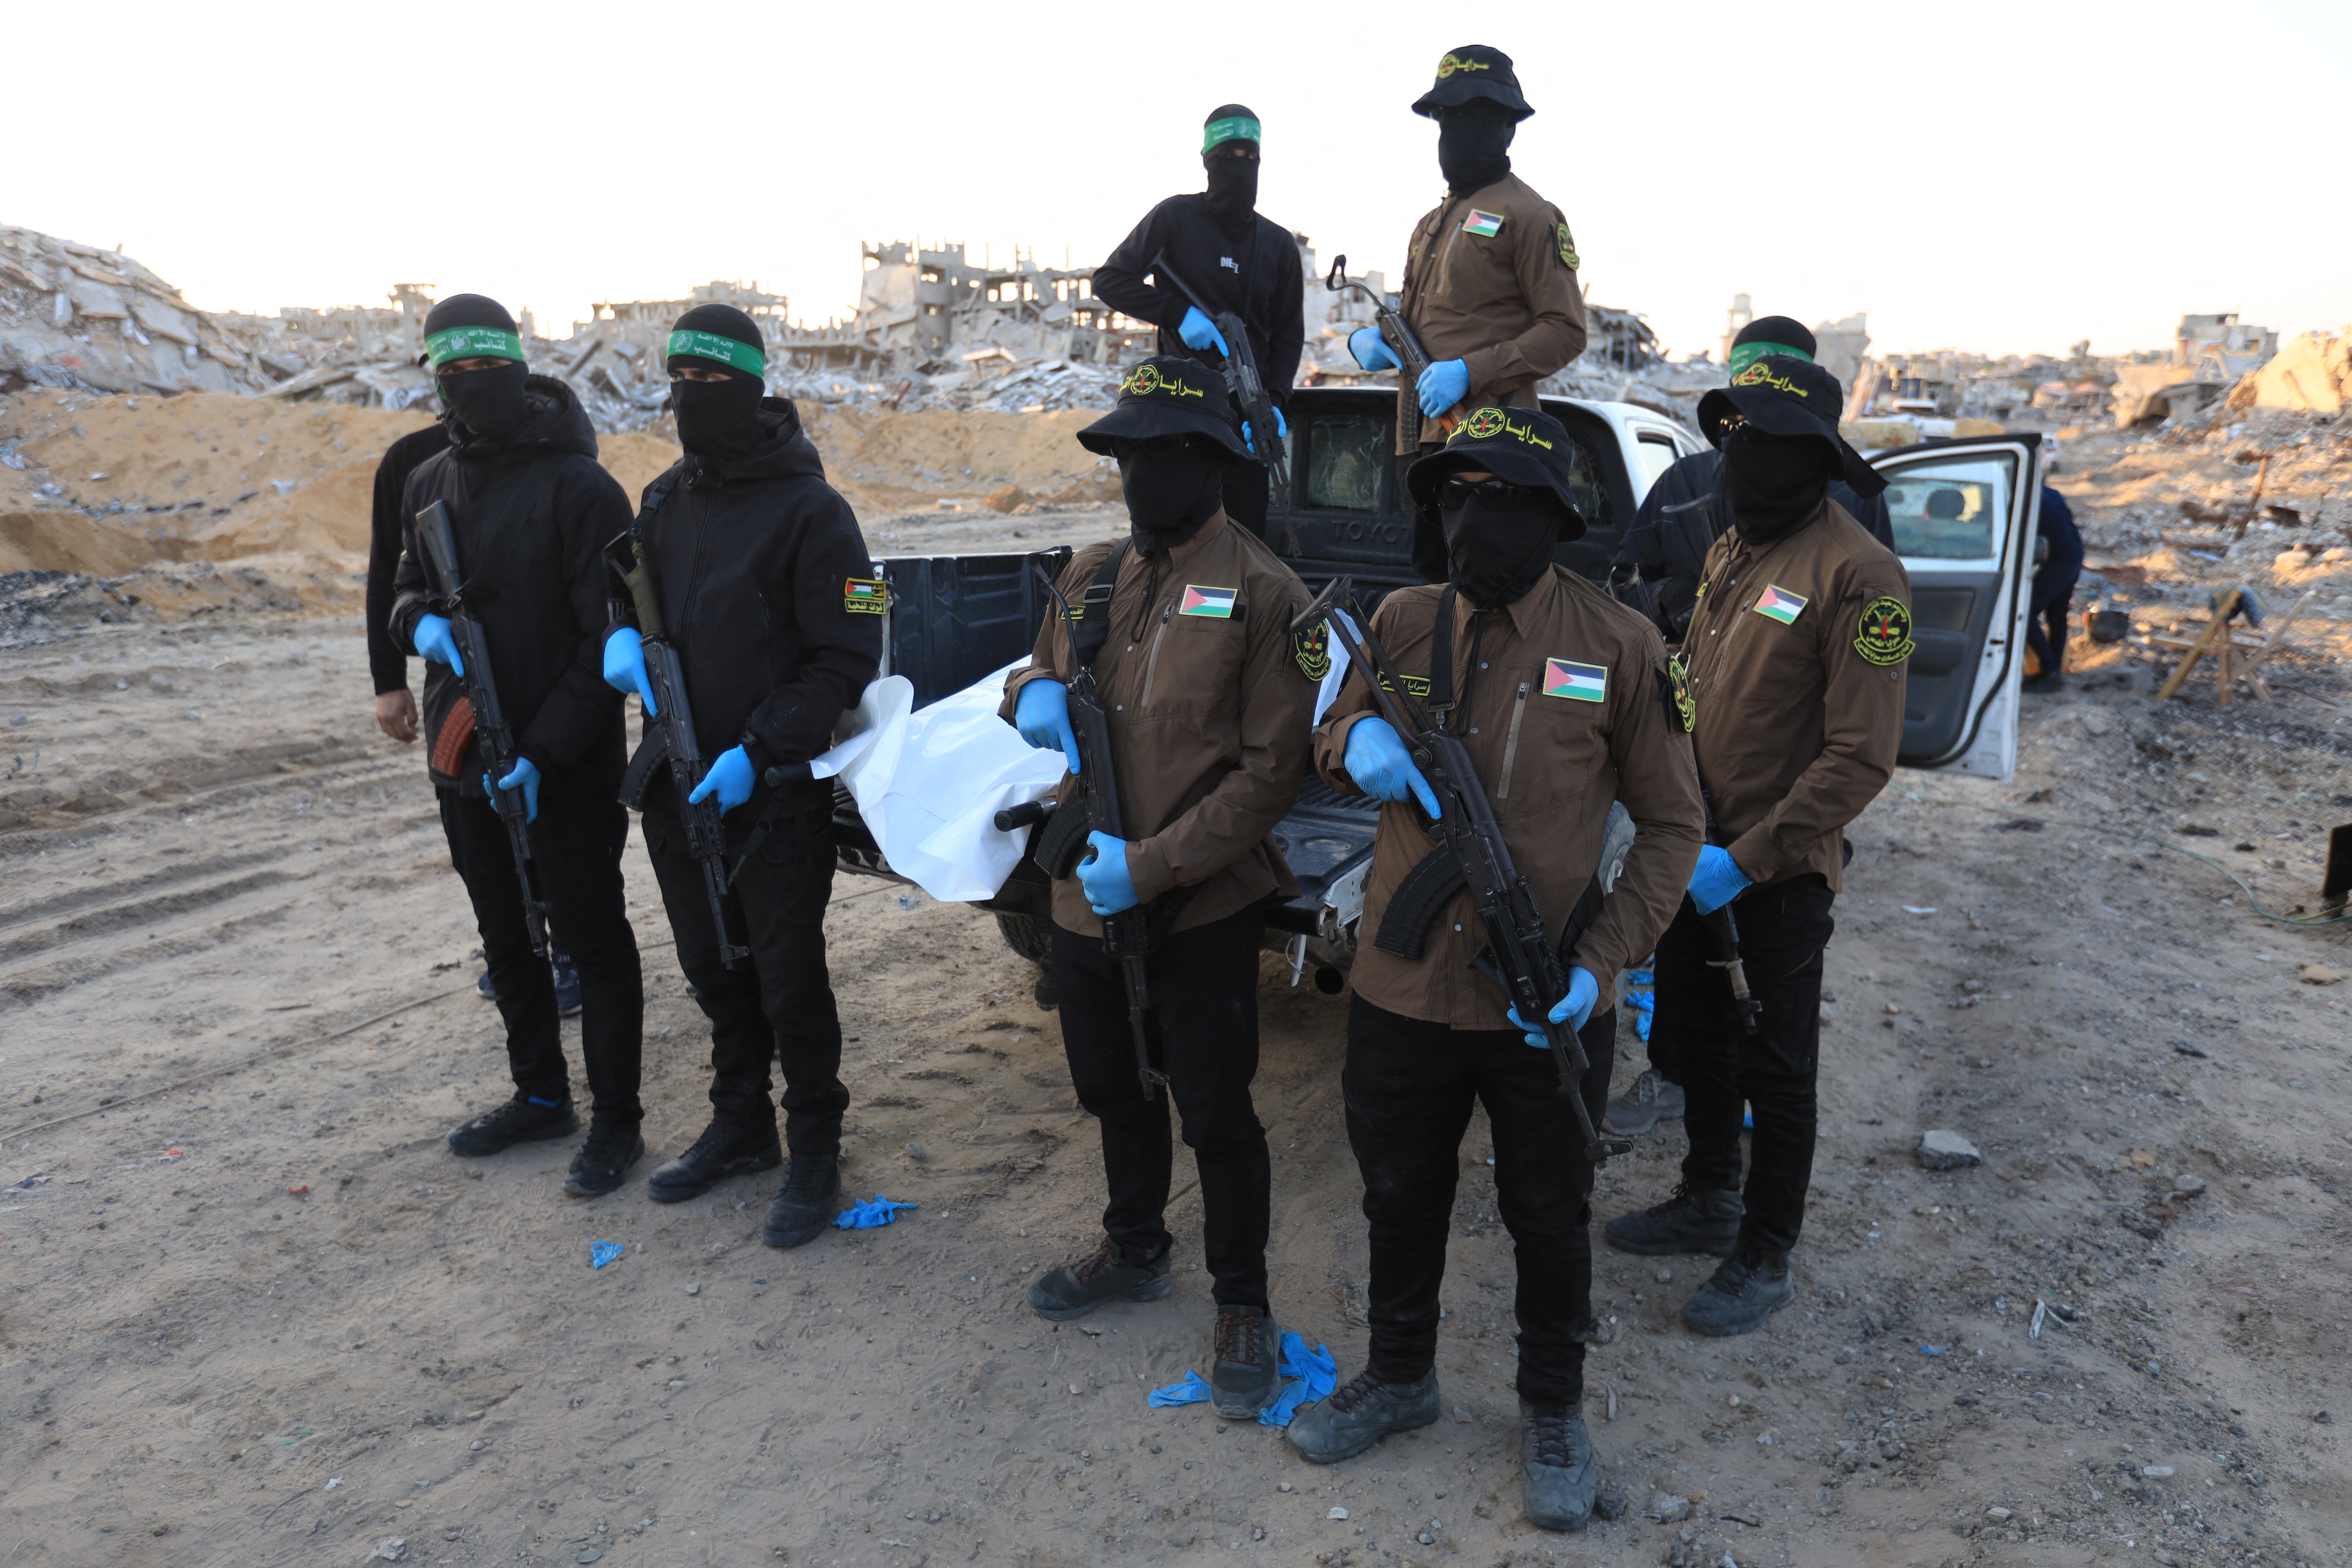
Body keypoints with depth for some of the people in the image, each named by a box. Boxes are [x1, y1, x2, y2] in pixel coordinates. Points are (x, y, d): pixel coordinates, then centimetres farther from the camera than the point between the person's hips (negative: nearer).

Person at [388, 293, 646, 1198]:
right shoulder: (429, 484, 9)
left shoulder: (579, 487, -14)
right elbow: (406, 588, 20)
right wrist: (420, 622, -5)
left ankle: (616, 1121, 17)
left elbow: (610, 637, -16)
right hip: (466, 759, 8)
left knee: (591, 940, 3)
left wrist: (544, 750, -21)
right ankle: (540, 1095, 36)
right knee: (505, 936, 19)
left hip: (565, 773, -7)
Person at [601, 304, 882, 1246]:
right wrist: (625, 635, -4)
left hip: (774, 793, -7)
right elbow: (636, 592, 21)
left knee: (789, 980, 4)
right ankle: (741, 1126, 37)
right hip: (678, 783, 7)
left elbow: (848, 657, -14)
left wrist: (755, 752, -21)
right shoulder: (666, 499, 8)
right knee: (714, 970, 19)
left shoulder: (809, 508, -13)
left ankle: (815, 1151, 22)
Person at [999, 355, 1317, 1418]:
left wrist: (1151, 864, -22)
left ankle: (1244, 1309, 26)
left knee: (1216, 1113, 5)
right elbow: (1043, 665, 22)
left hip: (1203, 911, -6)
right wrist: (1034, 693, -4)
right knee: (1115, 1091, 23)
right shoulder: (1093, 575, 7)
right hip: (1086, 897, 7)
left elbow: (1270, 773, -16)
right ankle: (1136, 1252, 47)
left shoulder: (1264, 594, -13)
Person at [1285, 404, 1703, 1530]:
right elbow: (1330, 740, 13)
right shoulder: (1401, 621, 0)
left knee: (1550, 1220, 17)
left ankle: (1552, 1413, 41)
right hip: (1400, 993, 3)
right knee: (1400, 1199, 21)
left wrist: (1600, 961, -15)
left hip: (1546, 1013, -2)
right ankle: (1399, 1377, 46)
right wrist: (1354, 742, -13)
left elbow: (1671, 824, -3)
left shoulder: (1618, 646, -9)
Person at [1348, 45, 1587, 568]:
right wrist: (1367, 338, 7)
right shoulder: (1432, 223, 24)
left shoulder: (1527, 214, -2)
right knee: (1432, 574, 12)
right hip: (1420, 438, 8)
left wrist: (1471, 371, -19)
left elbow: (1566, 331, -8)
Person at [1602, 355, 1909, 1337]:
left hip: (1779, 878, -8)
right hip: (1696, 856, 8)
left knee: (1774, 1070, 6)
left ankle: (1764, 1261, 23)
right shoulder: (1728, 552, 9)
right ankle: (1709, 1201, 41)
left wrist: (1749, 856, -22)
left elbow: (1862, 757, -20)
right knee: (1695, 1038, 21)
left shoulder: (1858, 574, -17)